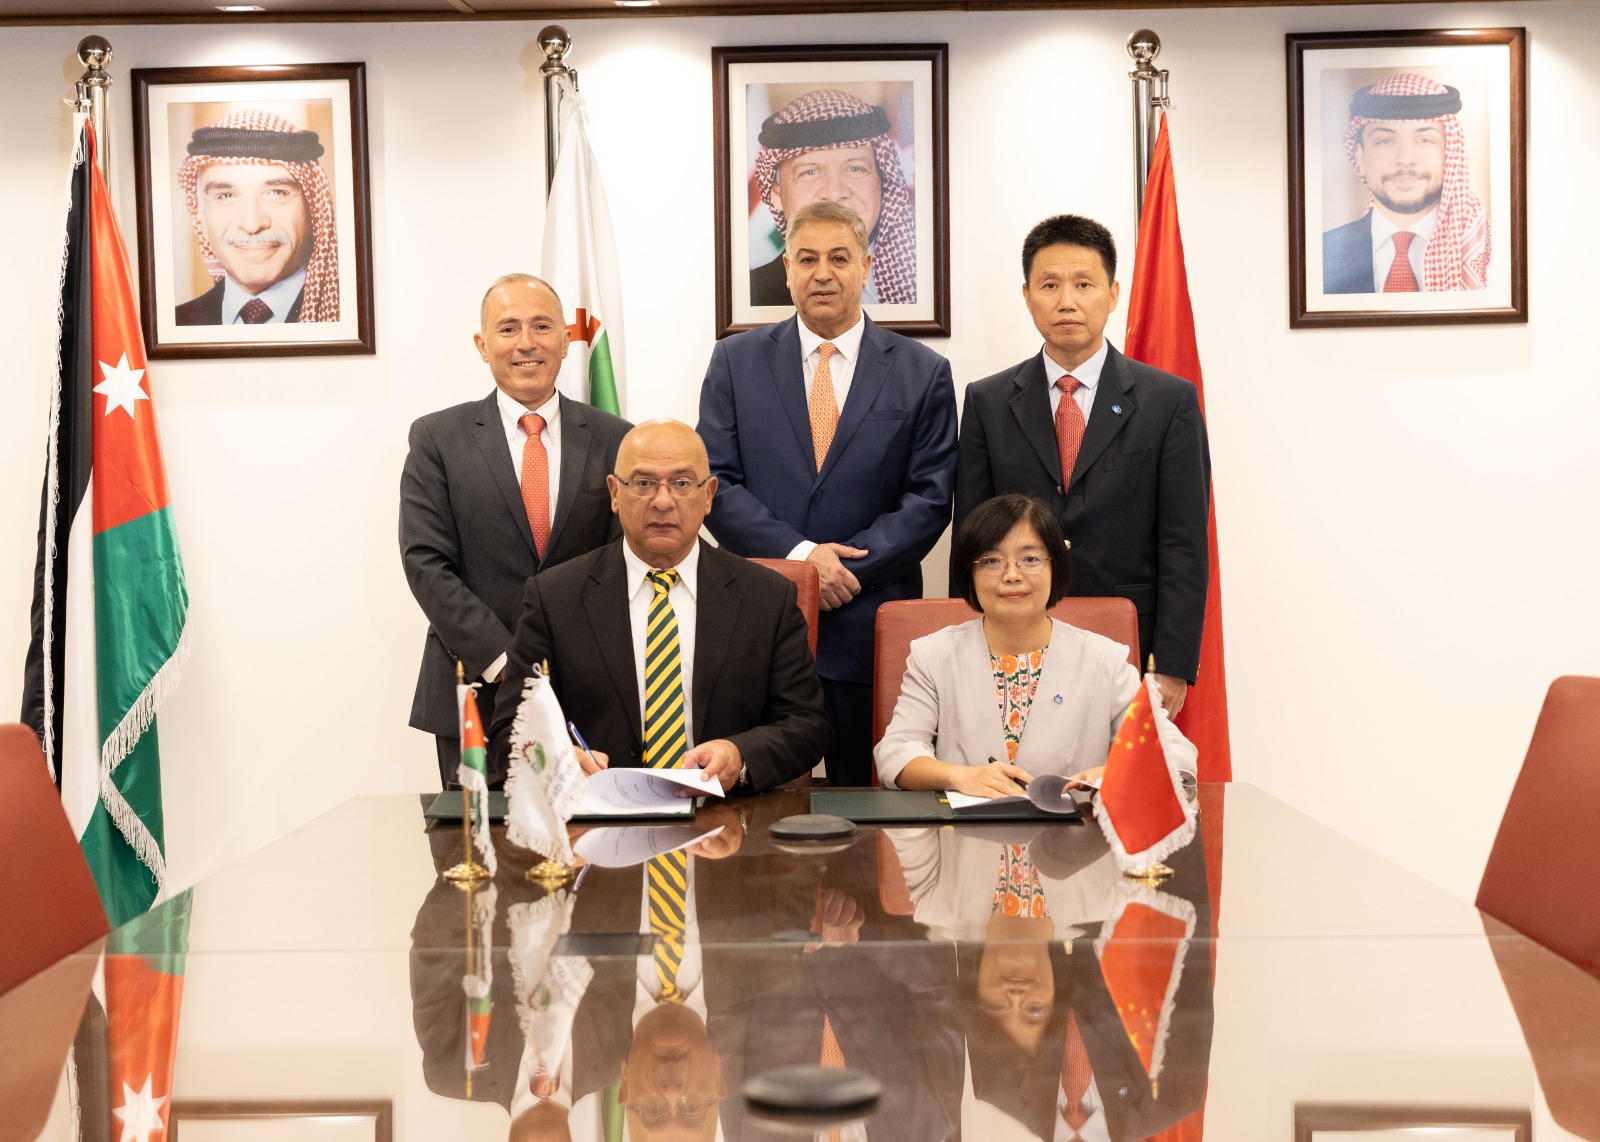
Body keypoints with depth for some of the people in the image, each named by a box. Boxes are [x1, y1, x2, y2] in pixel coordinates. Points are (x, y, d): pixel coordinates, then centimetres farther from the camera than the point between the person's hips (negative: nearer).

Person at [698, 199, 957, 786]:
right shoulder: (736, 361, 7)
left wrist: (848, 570, -11)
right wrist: (798, 556, -12)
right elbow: (715, 482, 0)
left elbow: (929, 499, 0)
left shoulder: (922, 373, 5)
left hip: (871, 628, 0)